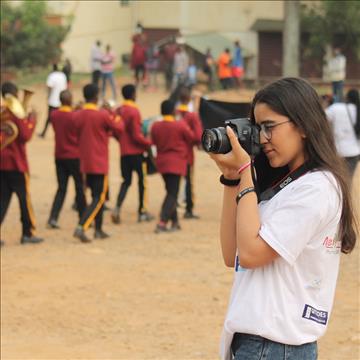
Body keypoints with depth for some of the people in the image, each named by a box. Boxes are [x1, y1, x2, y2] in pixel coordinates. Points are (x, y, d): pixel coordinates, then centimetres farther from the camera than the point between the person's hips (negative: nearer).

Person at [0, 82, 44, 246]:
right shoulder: (17, 113, -13)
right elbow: (25, 136, -18)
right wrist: (32, 120, -6)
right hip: (16, 163, -5)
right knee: (24, 197, 7)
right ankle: (28, 233, 12)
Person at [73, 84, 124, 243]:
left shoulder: (77, 115, 0)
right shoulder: (103, 115, -14)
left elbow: (76, 135, 10)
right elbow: (119, 128, -3)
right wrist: (114, 115, 13)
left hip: (84, 162, 6)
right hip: (100, 162, -6)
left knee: (97, 195, 20)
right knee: (99, 198, -4)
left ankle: (98, 230, 25)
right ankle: (81, 227, -20)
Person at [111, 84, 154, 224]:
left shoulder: (118, 111, 6)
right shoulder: (134, 111, -15)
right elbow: (137, 136, -18)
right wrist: (149, 143, -6)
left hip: (123, 152, 6)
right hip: (136, 151, -6)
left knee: (126, 181, 11)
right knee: (142, 180, 8)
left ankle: (117, 208, -10)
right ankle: (142, 212, 13)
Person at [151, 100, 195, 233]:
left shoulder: (155, 126, -1)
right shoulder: (181, 126, -13)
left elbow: (154, 142, 10)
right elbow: (191, 138, 2)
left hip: (161, 162, 5)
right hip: (176, 163, -5)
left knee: (171, 192, 18)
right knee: (172, 194, -5)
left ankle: (174, 222, 21)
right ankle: (162, 223, -17)